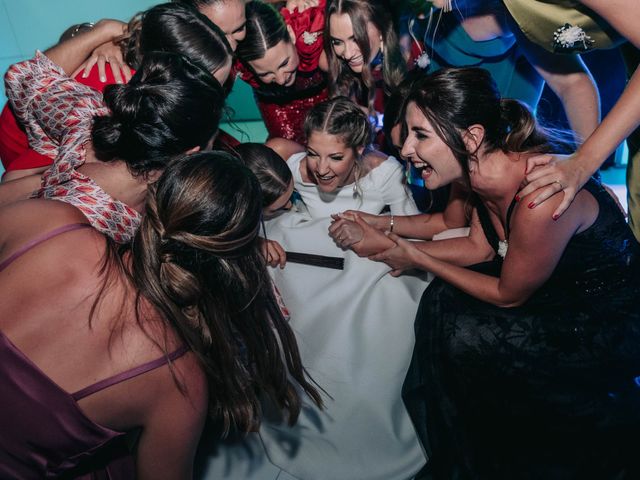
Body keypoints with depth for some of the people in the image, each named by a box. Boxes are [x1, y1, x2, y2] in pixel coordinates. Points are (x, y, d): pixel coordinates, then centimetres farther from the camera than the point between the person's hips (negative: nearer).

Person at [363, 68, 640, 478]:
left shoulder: (542, 200, -35)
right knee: (442, 301, -4)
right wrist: (396, 245, -7)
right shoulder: (482, 166, -11)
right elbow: (480, 247, 3)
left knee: (465, 338, -18)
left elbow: (508, 295, -19)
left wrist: (416, 259, -12)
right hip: (564, 291, 8)